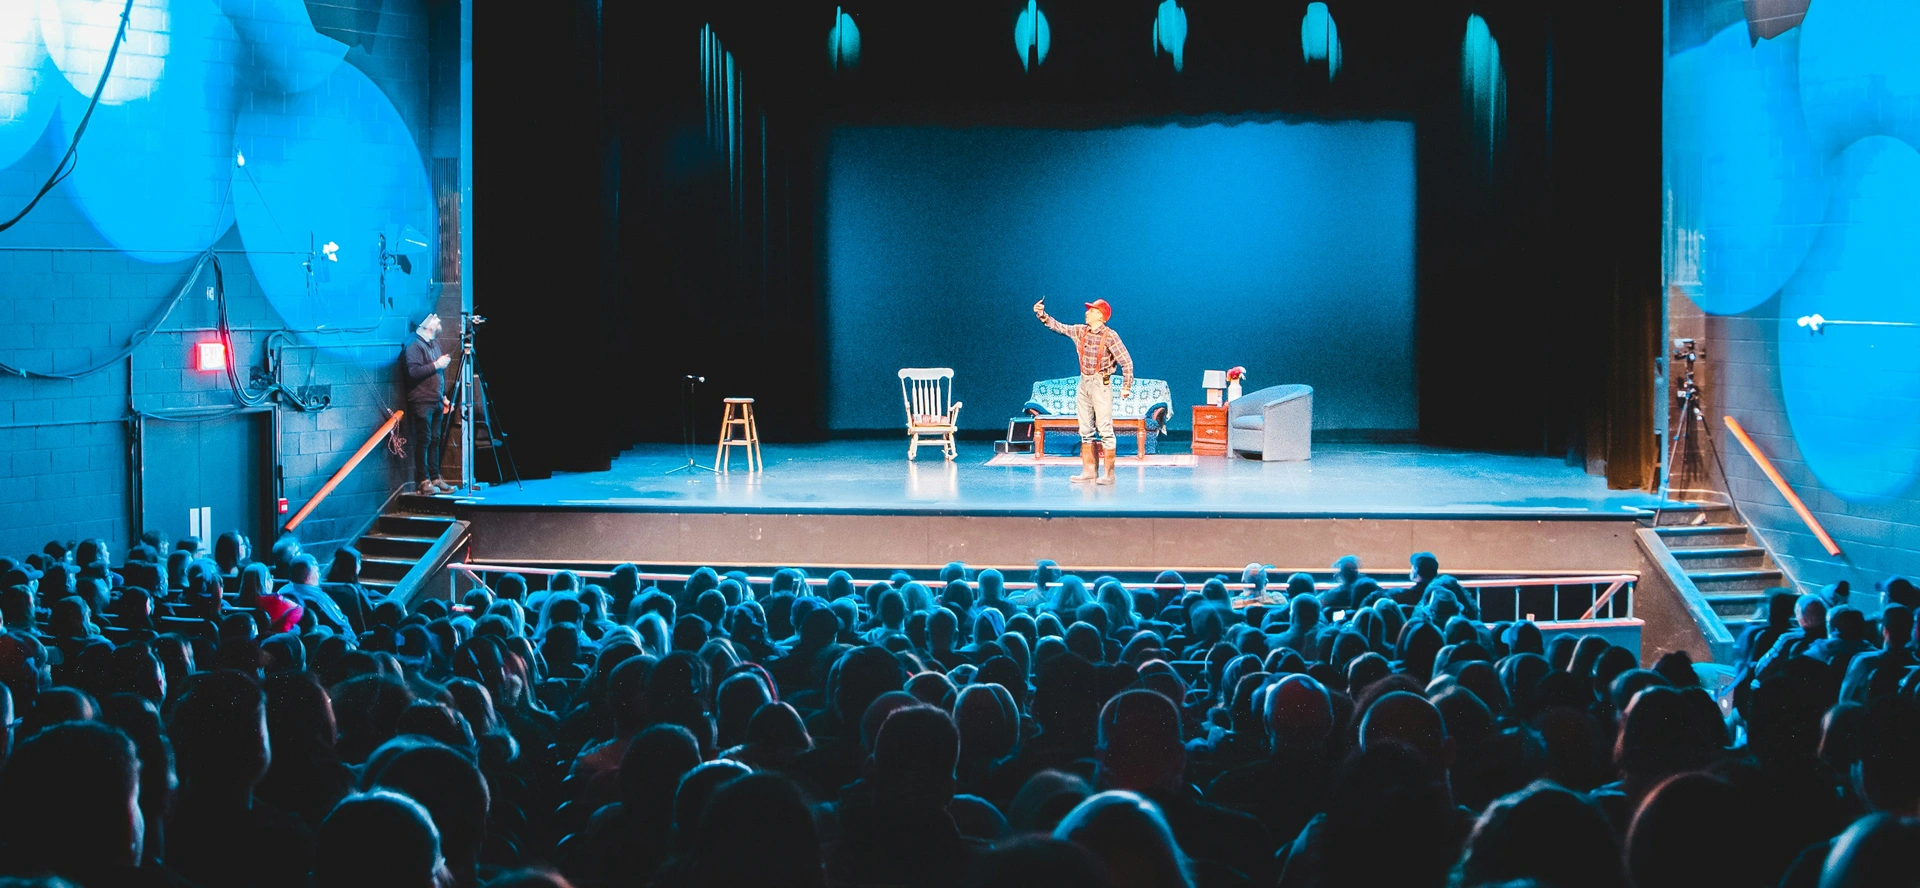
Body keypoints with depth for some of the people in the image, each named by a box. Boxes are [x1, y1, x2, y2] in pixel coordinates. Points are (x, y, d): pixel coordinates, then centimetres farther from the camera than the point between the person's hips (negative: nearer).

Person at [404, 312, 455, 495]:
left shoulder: (434, 343, 18)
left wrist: (444, 397, 20)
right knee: (423, 441, -6)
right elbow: (414, 371, -21)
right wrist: (436, 365, -17)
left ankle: (435, 478, 11)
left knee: (435, 441, 7)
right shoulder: (414, 345, -9)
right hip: (422, 402, -8)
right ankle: (424, 481, -4)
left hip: (436, 402, 8)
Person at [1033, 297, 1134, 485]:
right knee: (1085, 430, 8)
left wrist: (1126, 387, -13)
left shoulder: (1109, 336, -10)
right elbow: (1057, 326, 17)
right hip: (1084, 383, 7)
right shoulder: (1080, 331, 8)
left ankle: (1109, 474, -5)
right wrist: (1041, 314, 5)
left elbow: (1126, 361, -10)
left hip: (1101, 384, -7)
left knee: (1105, 430, -7)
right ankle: (1088, 471, 14)